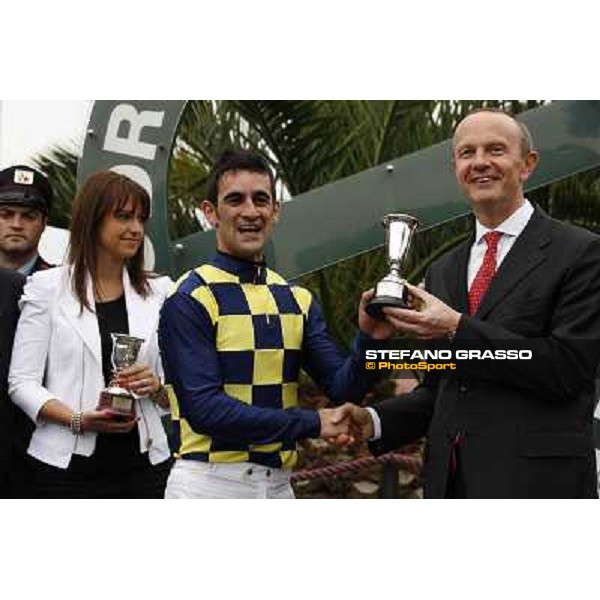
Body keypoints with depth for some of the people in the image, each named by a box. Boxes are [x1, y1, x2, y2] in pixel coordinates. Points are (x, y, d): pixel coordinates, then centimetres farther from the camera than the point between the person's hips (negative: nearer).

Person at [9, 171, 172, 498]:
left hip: (142, 466, 3)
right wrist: (78, 419, -16)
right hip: (68, 467, -2)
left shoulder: (159, 291, 13)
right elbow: (21, 382, -1)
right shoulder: (47, 287, 4)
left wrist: (156, 386, -8)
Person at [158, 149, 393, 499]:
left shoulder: (298, 300, 9)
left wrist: (369, 339, -18)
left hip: (278, 483, 6)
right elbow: (203, 407, -18)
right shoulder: (190, 301, -9)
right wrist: (310, 424, -14)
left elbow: (343, 388, 2)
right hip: (210, 482, -5)